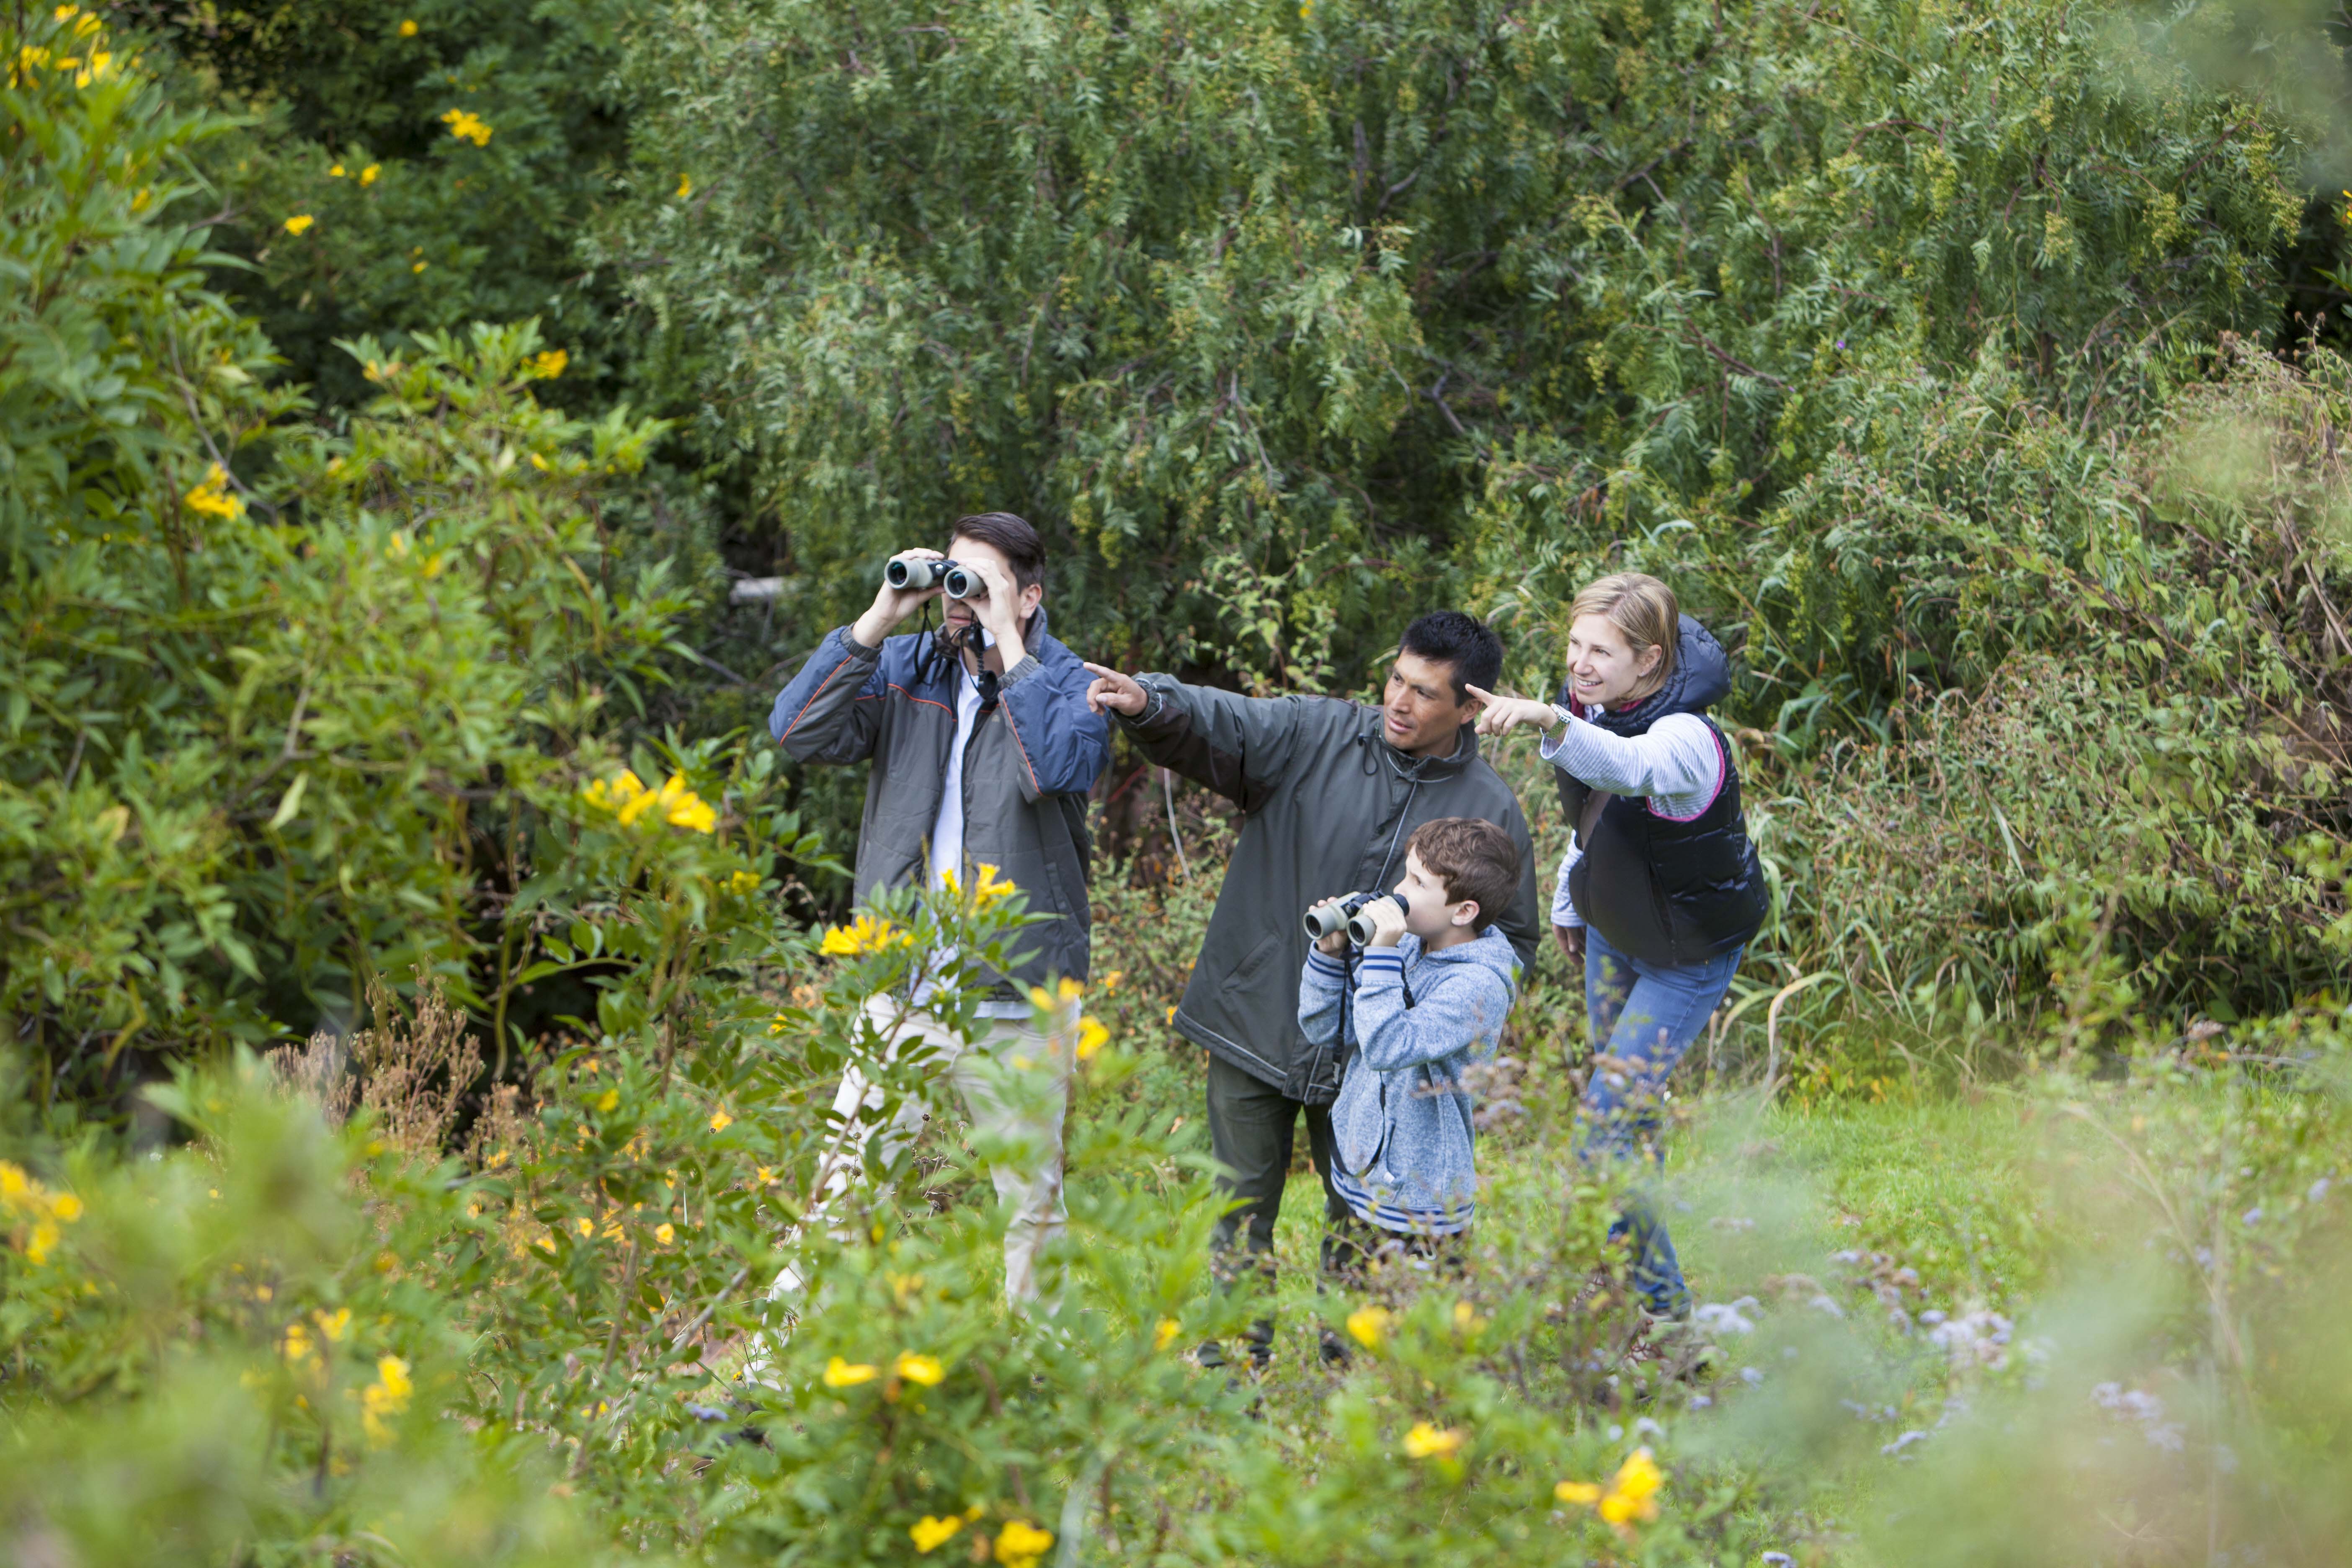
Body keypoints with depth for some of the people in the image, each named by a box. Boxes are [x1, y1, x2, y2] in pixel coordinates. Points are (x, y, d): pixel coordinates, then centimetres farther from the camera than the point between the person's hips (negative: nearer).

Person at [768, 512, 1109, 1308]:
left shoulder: (1068, 683, 0)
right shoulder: (907, 670, 9)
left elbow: (1059, 768, -22)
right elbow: (799, 731, -4)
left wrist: (1007, 645, -17)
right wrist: (878, 619, -9)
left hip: (1020, 1003, -2)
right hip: (906, 987, 2)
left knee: (1032, 1197, 8)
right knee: (848, 1188, -4)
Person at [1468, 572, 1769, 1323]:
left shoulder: (1685, 740, -35)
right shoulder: (1590, 707, -10)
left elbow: (1626, 767, -60)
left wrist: (1549, 721, -77)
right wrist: (1568, 905, 19)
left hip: (1690, 953, -8)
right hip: (1613, 932, 8)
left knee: (1609, 1117, -13)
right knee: (1628, 1110, 17)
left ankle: (1663, 1310, -2)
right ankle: (1649, 1288, 34)